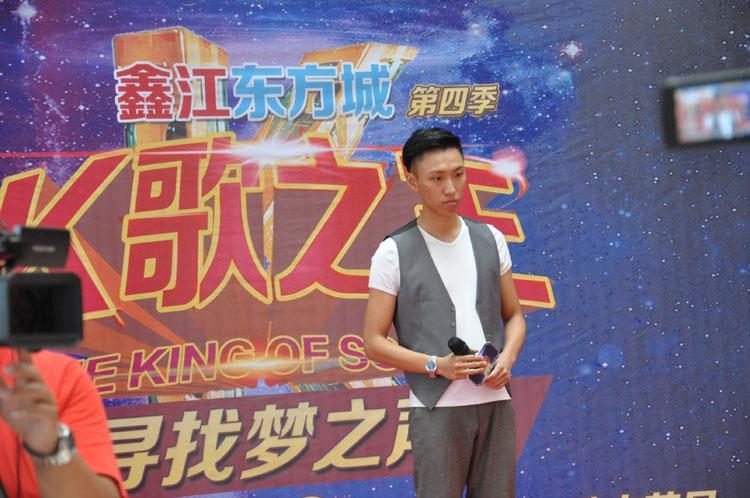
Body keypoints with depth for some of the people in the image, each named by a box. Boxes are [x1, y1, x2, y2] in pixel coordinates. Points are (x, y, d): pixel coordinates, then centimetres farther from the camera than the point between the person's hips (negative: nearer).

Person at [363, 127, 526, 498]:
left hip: (495, 401, 4)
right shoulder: (394, 253, -1)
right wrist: (437, 365, -15)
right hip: (437, 409, -4)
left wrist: (507, 359, -3)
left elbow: (513, 316, 18)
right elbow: (374, 343, -1)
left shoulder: (490, 240, 12)